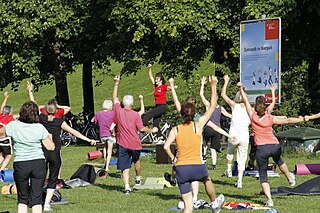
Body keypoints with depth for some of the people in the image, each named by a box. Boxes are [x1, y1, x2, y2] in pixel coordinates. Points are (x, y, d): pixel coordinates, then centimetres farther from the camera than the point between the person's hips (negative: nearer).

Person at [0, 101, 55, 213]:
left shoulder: (13, 126, -4)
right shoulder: (40, 128, -3)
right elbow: (51, 147, 1)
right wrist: (49, 137, 20)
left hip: (20, 165, 0)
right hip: (38, 163, 0)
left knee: (22, 198, 12)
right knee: (36, 197, 4)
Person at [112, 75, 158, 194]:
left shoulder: (119, 111, -4)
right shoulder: (135, 115, -10)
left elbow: (114, 98, 9)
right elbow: (141, 129, -10)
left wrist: (116, 83, 13)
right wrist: (152, 130, 6)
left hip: (123, 144, 0)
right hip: (135, 144, 0)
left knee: (125, 167, -1)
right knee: (136, 161, 27)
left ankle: (127, 186, -13)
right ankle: (138, 179, 43)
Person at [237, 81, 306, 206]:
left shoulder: (253, 116, -1)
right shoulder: (271, 118, -2)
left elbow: (246, 101, 8)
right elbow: (288, 121, -6)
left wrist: (241, 89, 17)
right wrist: (302, 119, 0)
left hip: (261, 149, -2)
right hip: (275, 146, 2)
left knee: (263, 176, 5)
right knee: (278, 160, 37)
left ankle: (269, 200, -7)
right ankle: (290, 178, 57)